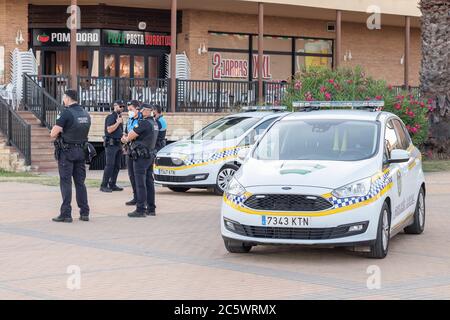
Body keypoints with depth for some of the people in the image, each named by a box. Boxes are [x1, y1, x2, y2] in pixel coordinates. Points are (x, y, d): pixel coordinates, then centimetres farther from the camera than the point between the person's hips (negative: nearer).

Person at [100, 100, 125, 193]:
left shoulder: (119, 117, 18)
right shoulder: (110, 117, -9)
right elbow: (109, 129, -20)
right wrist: (118, 122, -17)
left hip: (118, 144, 9)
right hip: (111, 143, -9)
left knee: (117, 166, 8)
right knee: (110, 165, -11)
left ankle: (112, 185, 13)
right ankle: (104, 186, -10)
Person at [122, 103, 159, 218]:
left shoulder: (144, 123, -17)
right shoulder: (154, 123, 13)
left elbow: (131, 135, -15)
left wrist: (127, 139, 7)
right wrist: (129, 138, 8)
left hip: (141, 157, -9)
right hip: (150, 156, 9)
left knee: (140, 184, -7)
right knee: (149, 182, 12)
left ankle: (140, 210, -8)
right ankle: (151, 208, 16)